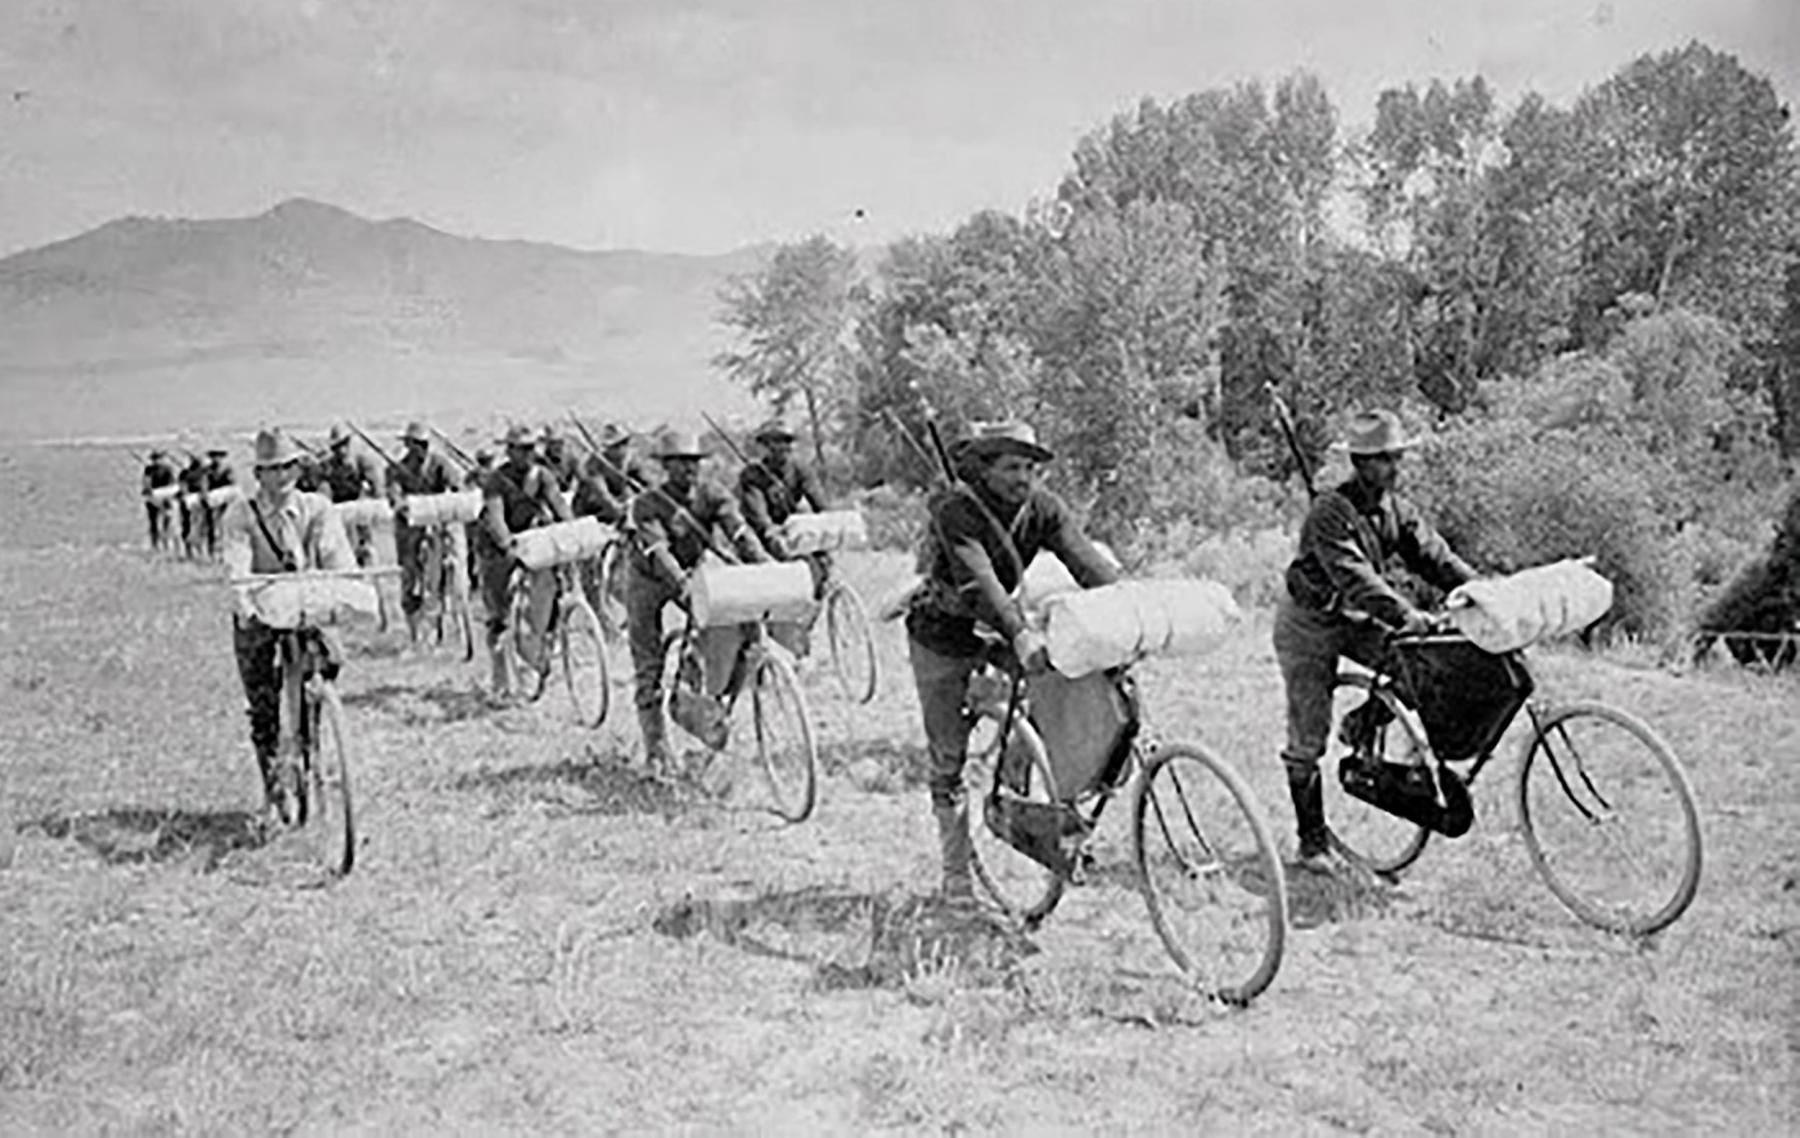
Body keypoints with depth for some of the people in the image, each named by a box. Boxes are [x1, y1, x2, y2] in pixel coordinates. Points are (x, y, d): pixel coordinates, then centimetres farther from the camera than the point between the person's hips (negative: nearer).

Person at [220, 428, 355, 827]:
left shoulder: (316, 509, 1)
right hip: (259, 617, -1)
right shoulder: (239, 516, -4)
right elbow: (236, 569, -18)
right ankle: (274, 793, 15)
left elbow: (338, 558, -10)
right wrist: (246, 608, -36)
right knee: (264, 709, -2)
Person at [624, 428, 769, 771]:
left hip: (692, 571, 4)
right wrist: (684, 587, -52)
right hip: (649, 580, -4)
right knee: (649, 667, -2)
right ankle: (656, 749, 5)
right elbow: (658, 552, -37)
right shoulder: (647, 505, -26)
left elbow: (741, 533, -25)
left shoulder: (711, 495, -16)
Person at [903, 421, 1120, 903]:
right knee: (948, 755, 2)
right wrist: (1020, 633, -54)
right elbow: (980, 582, -40)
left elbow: (1089, 564, -24)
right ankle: (955, 871, 12)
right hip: (942, 637, -4)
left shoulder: (1042, 509, -13)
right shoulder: (954, 511, -27)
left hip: (996, 630, 4)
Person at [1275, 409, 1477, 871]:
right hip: (1310, 622, -6)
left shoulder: (1397, 511, -2)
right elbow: (1353, 576, -36)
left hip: (1358, 619, 6)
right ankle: (1312, 839, 10)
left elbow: (1435, 557, -8)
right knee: (1308, 738, -3)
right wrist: (1404, 614, -48)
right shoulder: (1330, 513, -24)